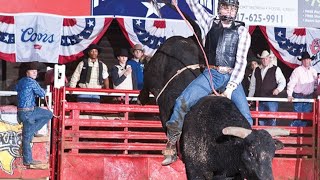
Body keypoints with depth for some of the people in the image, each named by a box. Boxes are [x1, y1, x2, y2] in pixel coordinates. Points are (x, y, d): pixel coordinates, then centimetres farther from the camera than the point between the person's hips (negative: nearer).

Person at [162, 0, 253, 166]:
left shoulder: (242, 31, 5)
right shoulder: (210, 23, 13)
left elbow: (241, 61, -4)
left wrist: (230, 87, -14)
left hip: (232, 77, -1)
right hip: (210, 74, 1)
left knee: (246, 117, -17)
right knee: (181, 102, -18)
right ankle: (171, 145, -10)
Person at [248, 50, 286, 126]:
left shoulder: (276, 69, 3)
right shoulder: (256, 70, 14)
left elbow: (282, 82, 0)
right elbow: (252, 85, 17)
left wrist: (278, 89, -19)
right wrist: (250, 98, 14)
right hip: (259, 101, 4)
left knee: (272, 120, -6)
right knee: (261, 120, 4)